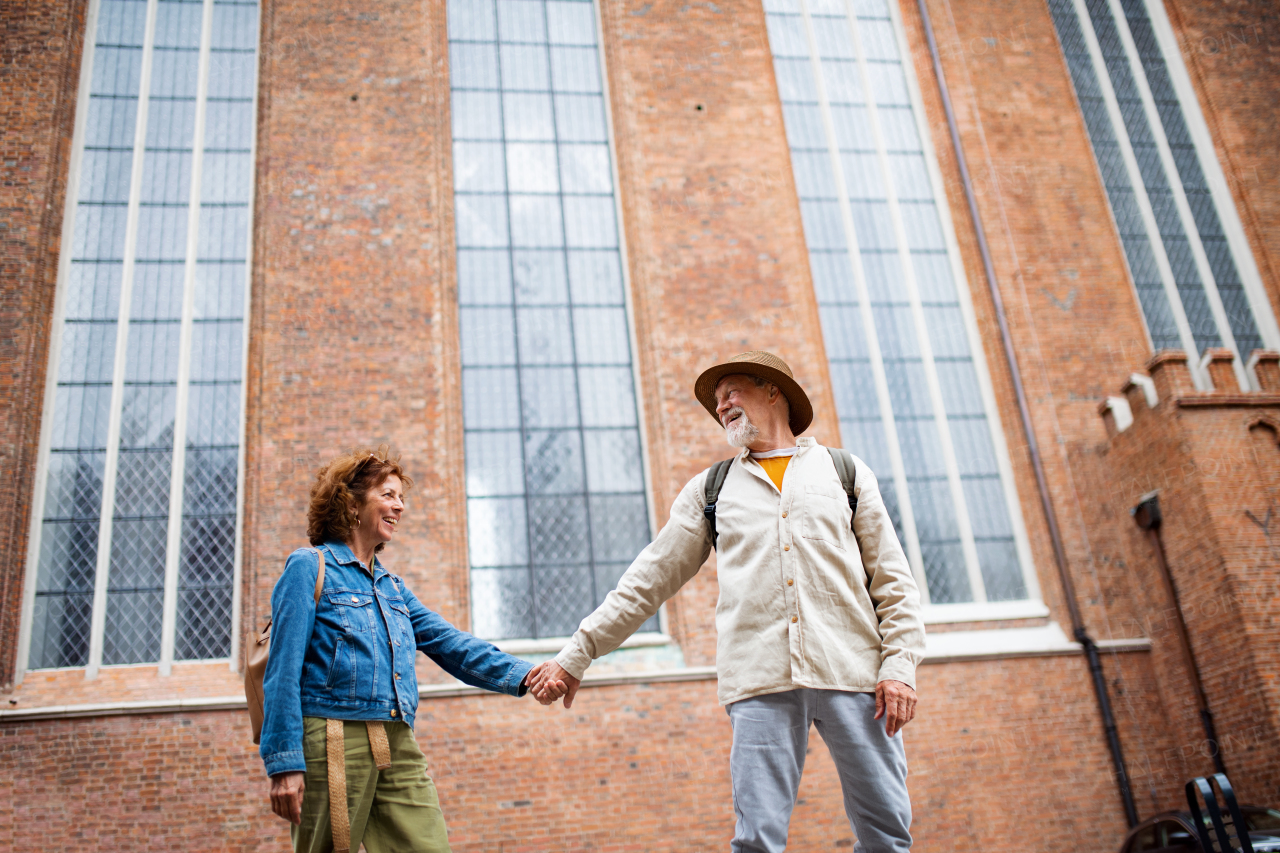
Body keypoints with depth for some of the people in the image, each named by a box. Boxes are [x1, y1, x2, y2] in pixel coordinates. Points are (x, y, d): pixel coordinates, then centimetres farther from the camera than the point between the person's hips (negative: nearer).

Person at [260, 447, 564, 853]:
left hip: (398, 746, 6)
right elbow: (283, 671, -7)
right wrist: (284, 764, -15)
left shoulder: (393, 587, 20)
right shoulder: (309, 567, 0)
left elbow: (448, 642, 10)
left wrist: (521, 675, -4)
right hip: (332, 743, -6)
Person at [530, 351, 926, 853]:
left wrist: (899, 665, -3)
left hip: (852, 674, 0)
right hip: (761, 680, 1)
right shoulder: (710, 489, 19)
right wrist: (579, 653, 12)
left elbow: (892, 579, 10)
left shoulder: (845, 471, 15)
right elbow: (649, 579, 17)